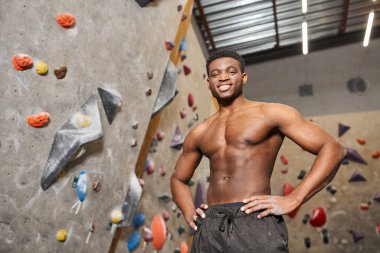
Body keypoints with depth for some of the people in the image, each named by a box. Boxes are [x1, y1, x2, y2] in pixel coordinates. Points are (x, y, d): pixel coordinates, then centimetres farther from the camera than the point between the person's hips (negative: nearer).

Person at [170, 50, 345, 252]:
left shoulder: (271, 113, 2)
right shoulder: (199, 133, 14)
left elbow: (333, 149, -2)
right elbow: (178, 178, 26)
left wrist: (292, 200, -11)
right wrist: (189, 214, 7)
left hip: (256, 223, -4)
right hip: (208, 229, 4)